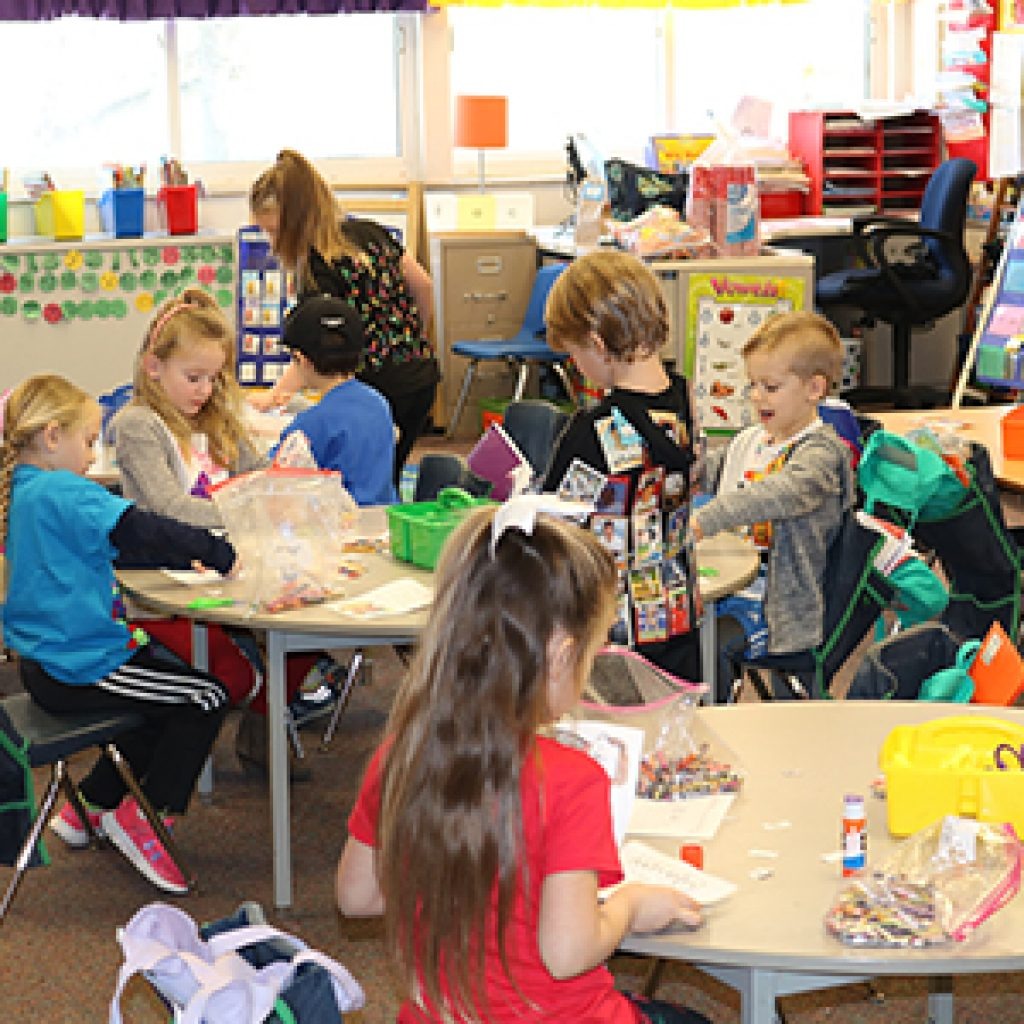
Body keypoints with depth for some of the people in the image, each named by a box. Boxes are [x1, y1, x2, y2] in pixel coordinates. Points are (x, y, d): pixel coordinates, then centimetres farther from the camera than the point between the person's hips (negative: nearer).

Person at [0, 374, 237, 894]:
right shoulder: (62, 493, -20)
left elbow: (112, 539, 20)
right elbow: (145, 532, -27)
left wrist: (188, 554, 12)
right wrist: (222, 553, -18)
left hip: (48, 658, 11)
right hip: (76, 668, -11)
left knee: (176, 690, 24)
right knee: (206, 698, -4)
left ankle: (90, 804, 29)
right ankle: (140, 818, 6)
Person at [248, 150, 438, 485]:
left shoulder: (319, 268, -18)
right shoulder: (367, 231, 5)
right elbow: (423, 285, 15)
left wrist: (275, 394, -11)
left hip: (381, 386, -8)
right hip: (423, 372, 8)